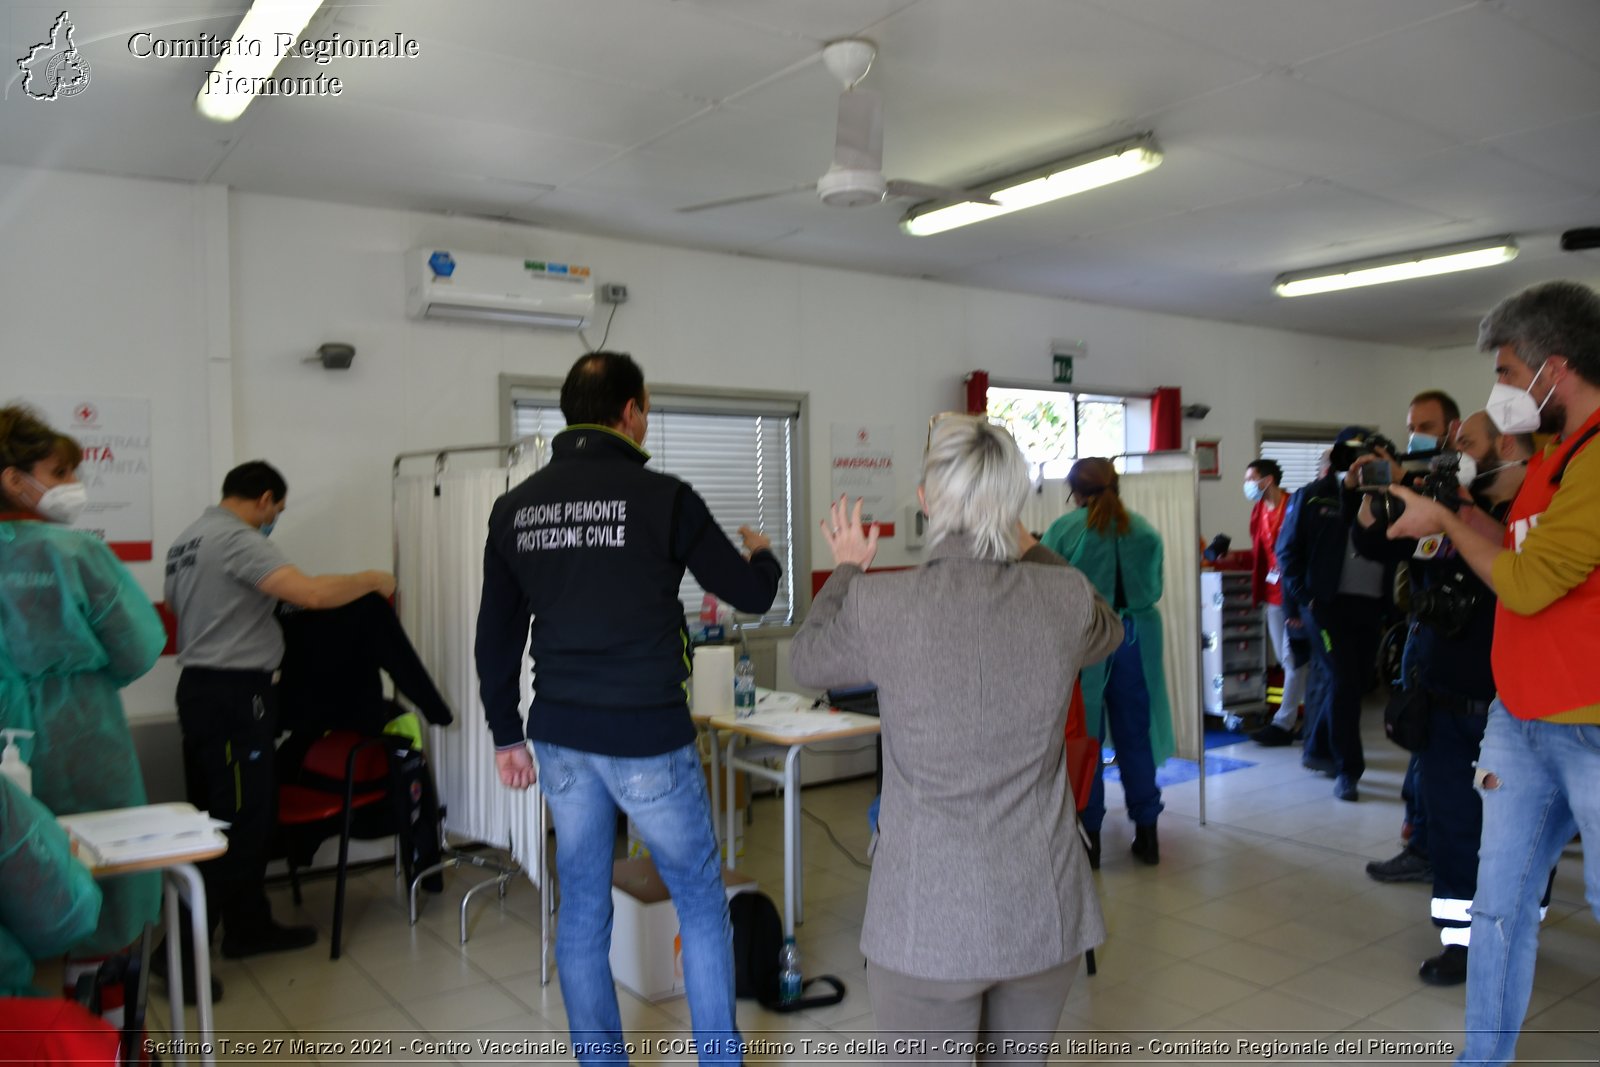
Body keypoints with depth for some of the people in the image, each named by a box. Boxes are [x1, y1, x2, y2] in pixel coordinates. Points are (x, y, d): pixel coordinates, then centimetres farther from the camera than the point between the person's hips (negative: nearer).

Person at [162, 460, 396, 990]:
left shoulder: (186, 540, 16)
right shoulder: (237, 539, -15)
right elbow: (312, 593, -27)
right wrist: (373, 580, -12)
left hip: (199, 685, 10)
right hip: (235, 693, -10)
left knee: (235, 816, 15)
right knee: (237, 821, -4)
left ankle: (248, 925, 24)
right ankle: (182, 948, 2)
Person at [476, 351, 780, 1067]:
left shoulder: (514, 507, 4)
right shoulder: (661, 496, -12)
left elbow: (495, 637, 8)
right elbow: (749, 594, -4)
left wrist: (506, 735, 18)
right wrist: (761, 554, 18)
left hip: (561, 739, 5)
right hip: (648, 739, -5)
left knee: (582, 912, 15)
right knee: (701, 903, 13)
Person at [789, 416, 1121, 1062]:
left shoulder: (879, 606, -15)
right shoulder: (1066, 599, -8)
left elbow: (806, 663, 8)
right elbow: (1108, 633, 18)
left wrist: (846, 570, 22)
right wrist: (1032, 553, 27)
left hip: (928, 921, -3)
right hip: (1044, 913, 3)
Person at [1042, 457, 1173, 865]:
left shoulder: (1063, 530, -8)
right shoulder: (1144, 530, 5)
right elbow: (1155, 588, 10)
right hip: (1136, 639, 4)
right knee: (1136, 737, 13)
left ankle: (1089, 836, 13)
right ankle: (1146, 833, 21)